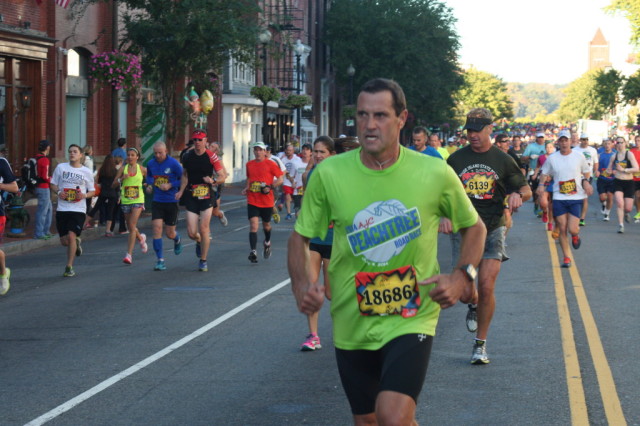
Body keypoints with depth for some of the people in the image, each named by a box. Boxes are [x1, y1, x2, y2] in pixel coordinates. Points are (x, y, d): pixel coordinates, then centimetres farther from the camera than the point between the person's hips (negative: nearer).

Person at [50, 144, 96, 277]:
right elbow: (53, 184, 12)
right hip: (62, 208, 2)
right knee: (64, 241, 3)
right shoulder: (61, 167, 5)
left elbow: (92, 191, 10)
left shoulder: (87, 172, 3)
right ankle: (77, 242, 40)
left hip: (78, 209, -2)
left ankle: (69, 267, -4)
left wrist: (85, 195, -12)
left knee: (71, 236, -17)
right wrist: (58, 192, -9)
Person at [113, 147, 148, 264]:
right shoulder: (123, 169, 3)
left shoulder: (142, 169, 1)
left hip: (138, 200, -3)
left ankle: (129, 254, -15)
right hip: (125, 201, 3)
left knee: (132, 226, -14)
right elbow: (113, 185, 2)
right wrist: (121, 179, -14)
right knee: (130, 227, 13)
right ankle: (141, 238, 48)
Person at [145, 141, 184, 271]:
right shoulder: (150, 164, 3)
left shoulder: (173, 163, -11)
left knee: (170, 233, 4)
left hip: (171, 202, -3)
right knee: (157, 228, -12)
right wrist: (149, 185, 3)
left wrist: (170, 185, -17)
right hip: (157, 201, 3)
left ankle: (177, 240, 44)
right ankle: (160, 260, -6)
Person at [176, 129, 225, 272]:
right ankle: (199, 242, 35)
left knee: (204, 229, -5)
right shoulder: (187, 156, 3)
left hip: (206, 197, -2)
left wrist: (213, 180, -24)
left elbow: (222, 177, -4)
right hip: (191, 197, 2)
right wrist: (181, 191, 7)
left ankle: (203, 260, 11)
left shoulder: (211, 157, -7)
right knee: (192, 233, -3)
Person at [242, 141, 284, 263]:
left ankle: (267, 243, 47)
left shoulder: (270, 164, -6)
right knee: (253, 225, -13)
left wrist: (270, 187, -18)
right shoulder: (249, 164, 6)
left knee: (266, 225, 16)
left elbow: (280, 179, -4)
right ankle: (253, 252, -18)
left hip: (267, 201, -1)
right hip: (252, 201, 2)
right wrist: (246, 188, 4)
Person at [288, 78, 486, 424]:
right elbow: (300, 237, 5)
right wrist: (301, 287, -12)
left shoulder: (435, 173, -8)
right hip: (352, 325, 3)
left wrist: (462, 276, -7)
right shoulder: (328, 174, -7)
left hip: (412, 318, -3)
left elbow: (474, 227, 9)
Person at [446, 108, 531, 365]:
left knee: (486, 286, -9)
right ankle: (474, 306, 33)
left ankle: (480, 345, 5)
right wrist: (444, 217, -6)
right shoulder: (456, 159, 6)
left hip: (492, 230, -1)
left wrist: (518, 194, -15)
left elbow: (526, 189, 8)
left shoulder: (502, 160, 4)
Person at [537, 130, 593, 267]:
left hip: (576, 198, -1)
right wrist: (541, 184, -5)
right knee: (562, 229, 1)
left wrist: (585, 181, -5)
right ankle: (566, 258, 14)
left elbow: (587, 172, 15)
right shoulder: (552, 158, 2)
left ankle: (576, 235, 29)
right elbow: (544, 173, 14)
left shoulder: (579, 156, 1)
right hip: (559, 198, 1)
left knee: (572, 229, -10)